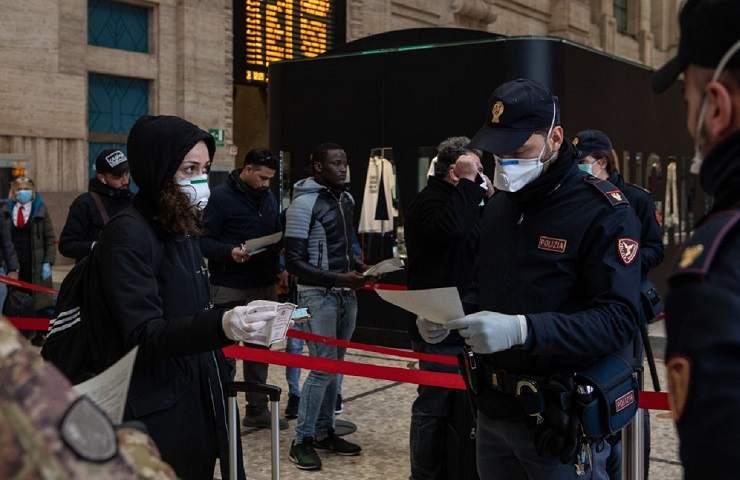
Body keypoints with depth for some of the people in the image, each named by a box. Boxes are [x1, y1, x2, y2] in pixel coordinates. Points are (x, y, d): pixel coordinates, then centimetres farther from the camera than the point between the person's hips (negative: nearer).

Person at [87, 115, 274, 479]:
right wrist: (220, 326, -39)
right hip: (157, 418, -8)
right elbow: (145, 336, -25)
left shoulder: (182, 229, 12)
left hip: (199, 406, 9)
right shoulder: (128, 235, -16)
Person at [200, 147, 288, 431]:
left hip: (264, 286, 7)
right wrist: (229, 252, -29)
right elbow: (205, 241, -12)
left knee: (259, 349, 13)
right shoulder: (222, 196, -10)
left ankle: (257, 410, 23)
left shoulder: (268, 197, 12)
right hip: (230, 290, -7)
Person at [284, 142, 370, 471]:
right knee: (323, 367, -6)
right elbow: (294, 262, -15)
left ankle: (324, 432, 24)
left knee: (335, 365, 12)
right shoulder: (304, 204, -13)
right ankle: (302, 440, 7)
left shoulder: (346, 199, 10)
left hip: (346, 294, 7)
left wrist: (357, 267, 2)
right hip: (318, 295, -7)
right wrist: (337, 279, -22)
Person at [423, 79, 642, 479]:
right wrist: (451, 317, 1)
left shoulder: (603, 211, -14)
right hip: (494, 409, 7)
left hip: (562, 417, -7)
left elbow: (618, 319, -22)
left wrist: (523, 329, -32)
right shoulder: (498, 205, 10)